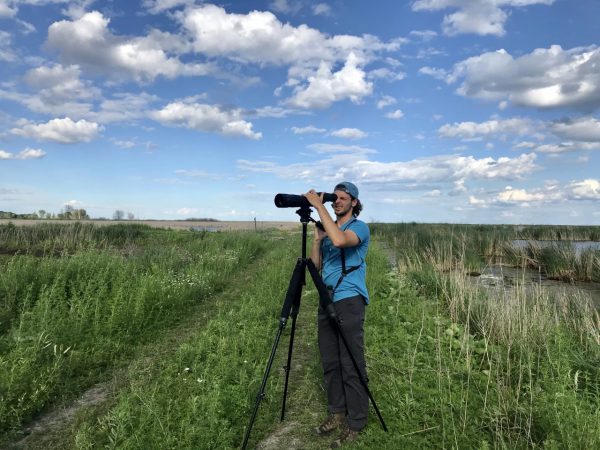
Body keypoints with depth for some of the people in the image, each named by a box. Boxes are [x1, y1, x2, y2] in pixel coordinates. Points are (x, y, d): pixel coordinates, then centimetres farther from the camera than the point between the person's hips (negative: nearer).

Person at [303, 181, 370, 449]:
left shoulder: (360, 227, -4)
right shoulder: (328, 229, 17)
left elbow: (340, 240, -28)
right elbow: (316, 265, 10)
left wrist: (319, 207, -21)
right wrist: (317, 235, 0)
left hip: (349, 300, -7)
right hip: (327, 300, 7)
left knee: (351, 364, -2)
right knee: (330, 362, 11)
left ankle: (355, 422, 10)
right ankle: (337, 413, 25)